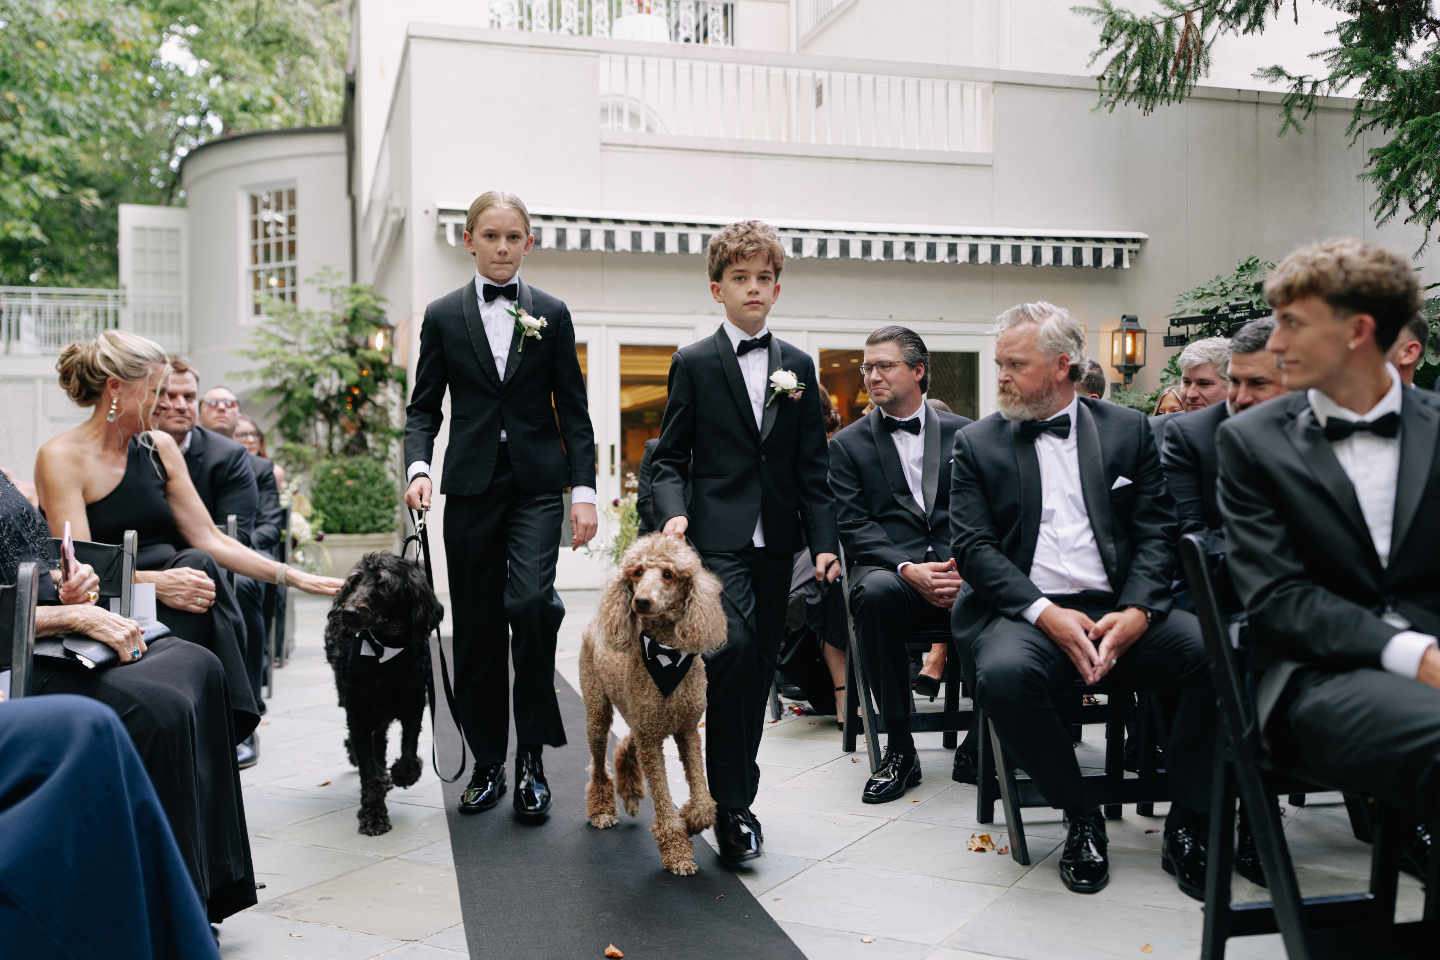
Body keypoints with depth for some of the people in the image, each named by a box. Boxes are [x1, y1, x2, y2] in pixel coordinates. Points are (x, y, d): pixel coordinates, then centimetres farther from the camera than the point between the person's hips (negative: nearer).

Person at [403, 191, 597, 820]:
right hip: (471, 485, 1)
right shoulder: (443, 316, 9)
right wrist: (418, 466, -11)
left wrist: (584, 490, -2)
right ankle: (487, 764, 17)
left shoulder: (551, 315, 8)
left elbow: (573, 410, 6)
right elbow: (424, 407, 8)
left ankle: (531, 756, -5)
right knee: (476, 627, 4)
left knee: (530, 601, -20)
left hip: (537, 484, -1)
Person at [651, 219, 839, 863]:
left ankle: (735, 791, 22)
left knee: (759, 666, 7)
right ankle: (732, 805, -11)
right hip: (716, 536, -4)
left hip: (776, 541, 4)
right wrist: (673, 512, -15)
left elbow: (812, 466, 11)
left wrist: (824, 540, 4)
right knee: (733, 647, -20)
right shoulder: (693, 363, 3)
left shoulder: (798, 366, 12)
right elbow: (669, 457, 3)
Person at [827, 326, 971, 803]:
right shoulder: (848, 444, 11)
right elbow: (854, 527, 1)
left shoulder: (963, 433, 14)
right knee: (876, 593, -37)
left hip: (960, 574, 1)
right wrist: (908, 569, -16)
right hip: (889, 570, 0)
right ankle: (899, 749, -23)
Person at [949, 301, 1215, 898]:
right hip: (1025, 613, -1)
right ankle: (1082, 819, -9)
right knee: (1004, 673, -34)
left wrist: (1136, 612, -12)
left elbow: (1158, 532, 7)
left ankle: (1186, 826, -7)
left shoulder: (1128, 429, 12)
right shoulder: (976, 443, 10)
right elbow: (974, 547, 0)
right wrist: (1046, 614, -15)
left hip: (1119, 610, 2)